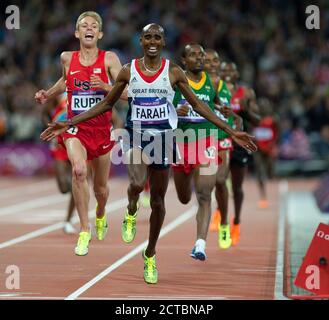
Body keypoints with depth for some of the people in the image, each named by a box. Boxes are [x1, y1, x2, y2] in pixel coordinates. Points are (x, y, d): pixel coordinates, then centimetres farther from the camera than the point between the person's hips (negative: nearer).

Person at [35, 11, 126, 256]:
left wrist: (105, 86, -27)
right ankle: (85, 231, -24)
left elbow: (126, 93, -11)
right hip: (76, 126, 0)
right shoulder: (67, 58, 2)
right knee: (79, 169, -30)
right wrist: (47, 95, 15)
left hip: (102, 128, 0)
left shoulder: (109, 59, -5)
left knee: (101, 187, 14)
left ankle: (100, 215, 51)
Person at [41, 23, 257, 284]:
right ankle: (131, 213, 6)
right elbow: (106, 104, 7)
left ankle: (150, 255, 28)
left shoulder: (173, 72, -2)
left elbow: (197, 105, 2)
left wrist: (231, 131, -3)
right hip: (136, 134, -1)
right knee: (137, 183, -31)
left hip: (163, 138, 1)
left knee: (158, 201, 9)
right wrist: (69, 124, 2)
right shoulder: (128, 71, -1)